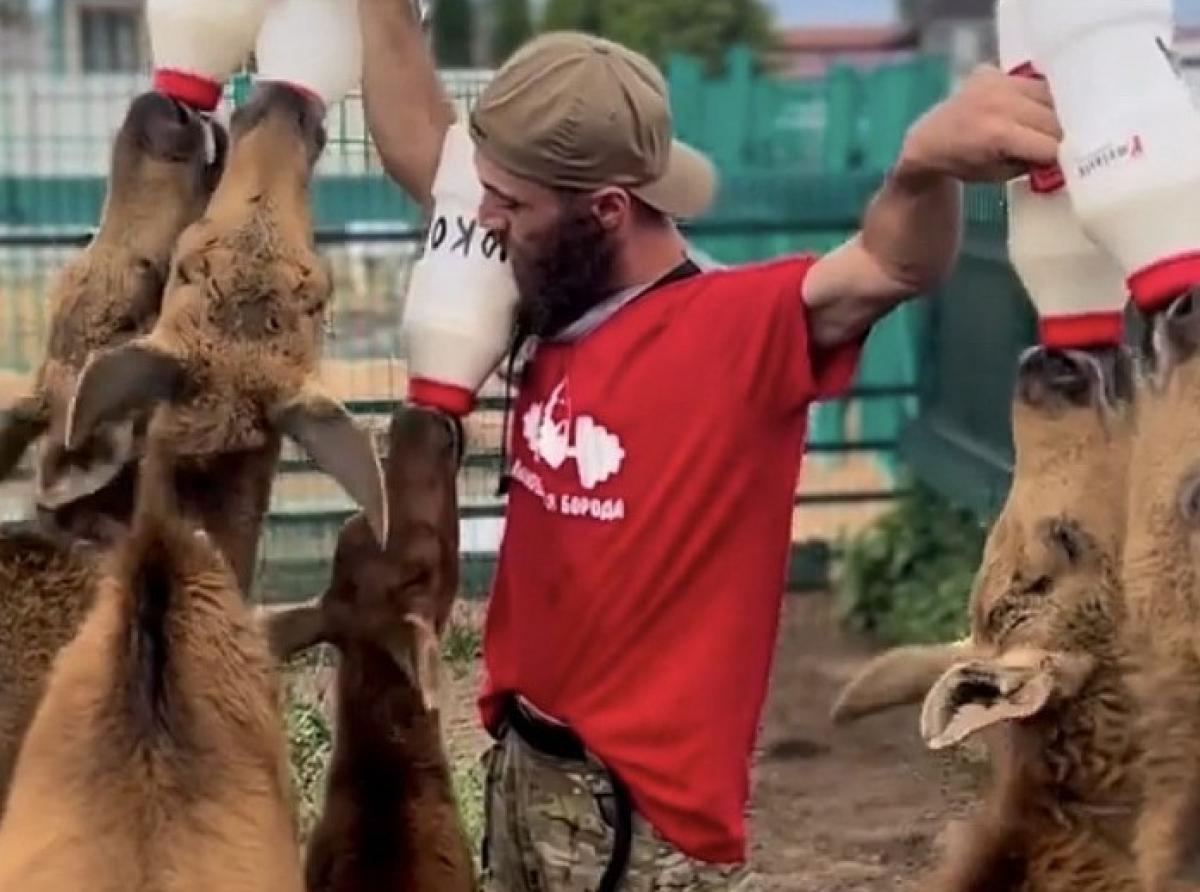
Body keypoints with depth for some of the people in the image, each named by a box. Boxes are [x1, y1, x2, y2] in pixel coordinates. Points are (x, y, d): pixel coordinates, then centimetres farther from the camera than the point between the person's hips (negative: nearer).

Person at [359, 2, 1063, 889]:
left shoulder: (741, 327, -18)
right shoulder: (558, 312, 3)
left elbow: (892, 266, -36)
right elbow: (418, 146, 12)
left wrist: (927, 162, -56)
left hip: (645, 811, -7)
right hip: (521, 770, 7)